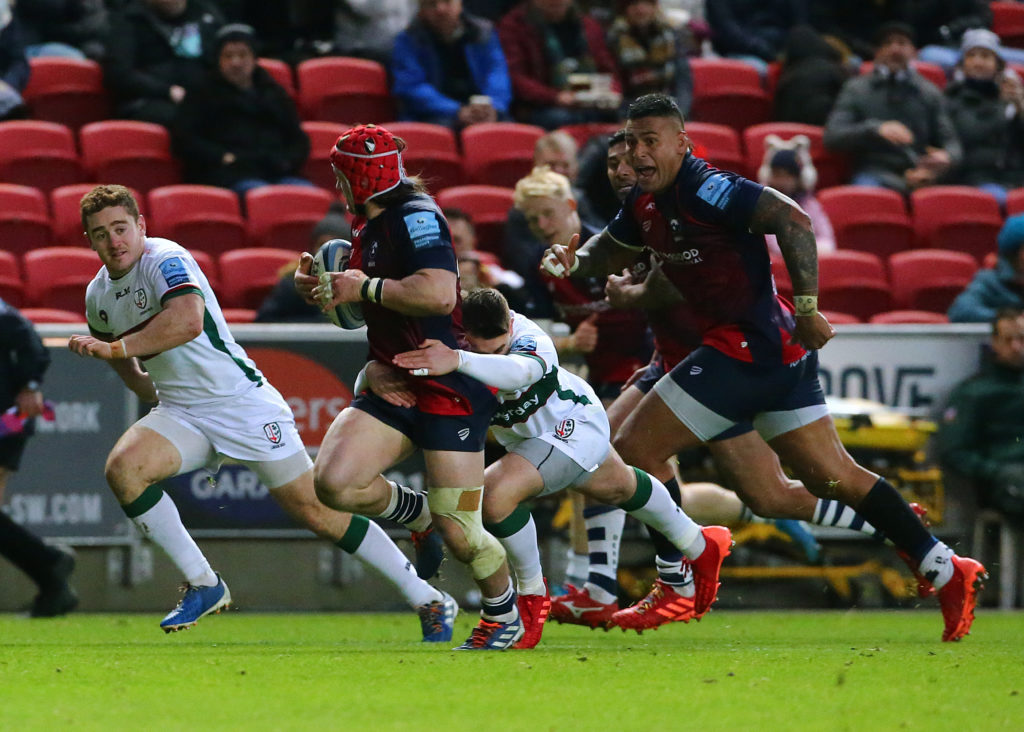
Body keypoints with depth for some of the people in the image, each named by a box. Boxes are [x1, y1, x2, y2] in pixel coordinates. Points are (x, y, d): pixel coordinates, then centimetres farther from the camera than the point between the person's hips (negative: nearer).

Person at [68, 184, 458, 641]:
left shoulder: (165, 260, -18)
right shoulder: (98, 295, 7)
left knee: (318, 513, -5)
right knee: (122, 468, -21)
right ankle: (202, 586, -10)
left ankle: (431, 603, 7)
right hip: (181, 413, 7)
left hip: (243, 403, -7)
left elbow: (188, 319, -37)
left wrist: (114, 347, -32)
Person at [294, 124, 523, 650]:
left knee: (459, 534, -8)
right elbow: (356, 308, 30)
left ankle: (503, 613, 19)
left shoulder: (417, 217, -15)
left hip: (450, 389, -8)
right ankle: (419, 514, 14)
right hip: (393, 384, 8)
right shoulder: (368, 228, 13)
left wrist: (365, 288, -21)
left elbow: (438, 294, -32)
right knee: (334, 482, -15)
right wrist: (319, 288, 9)